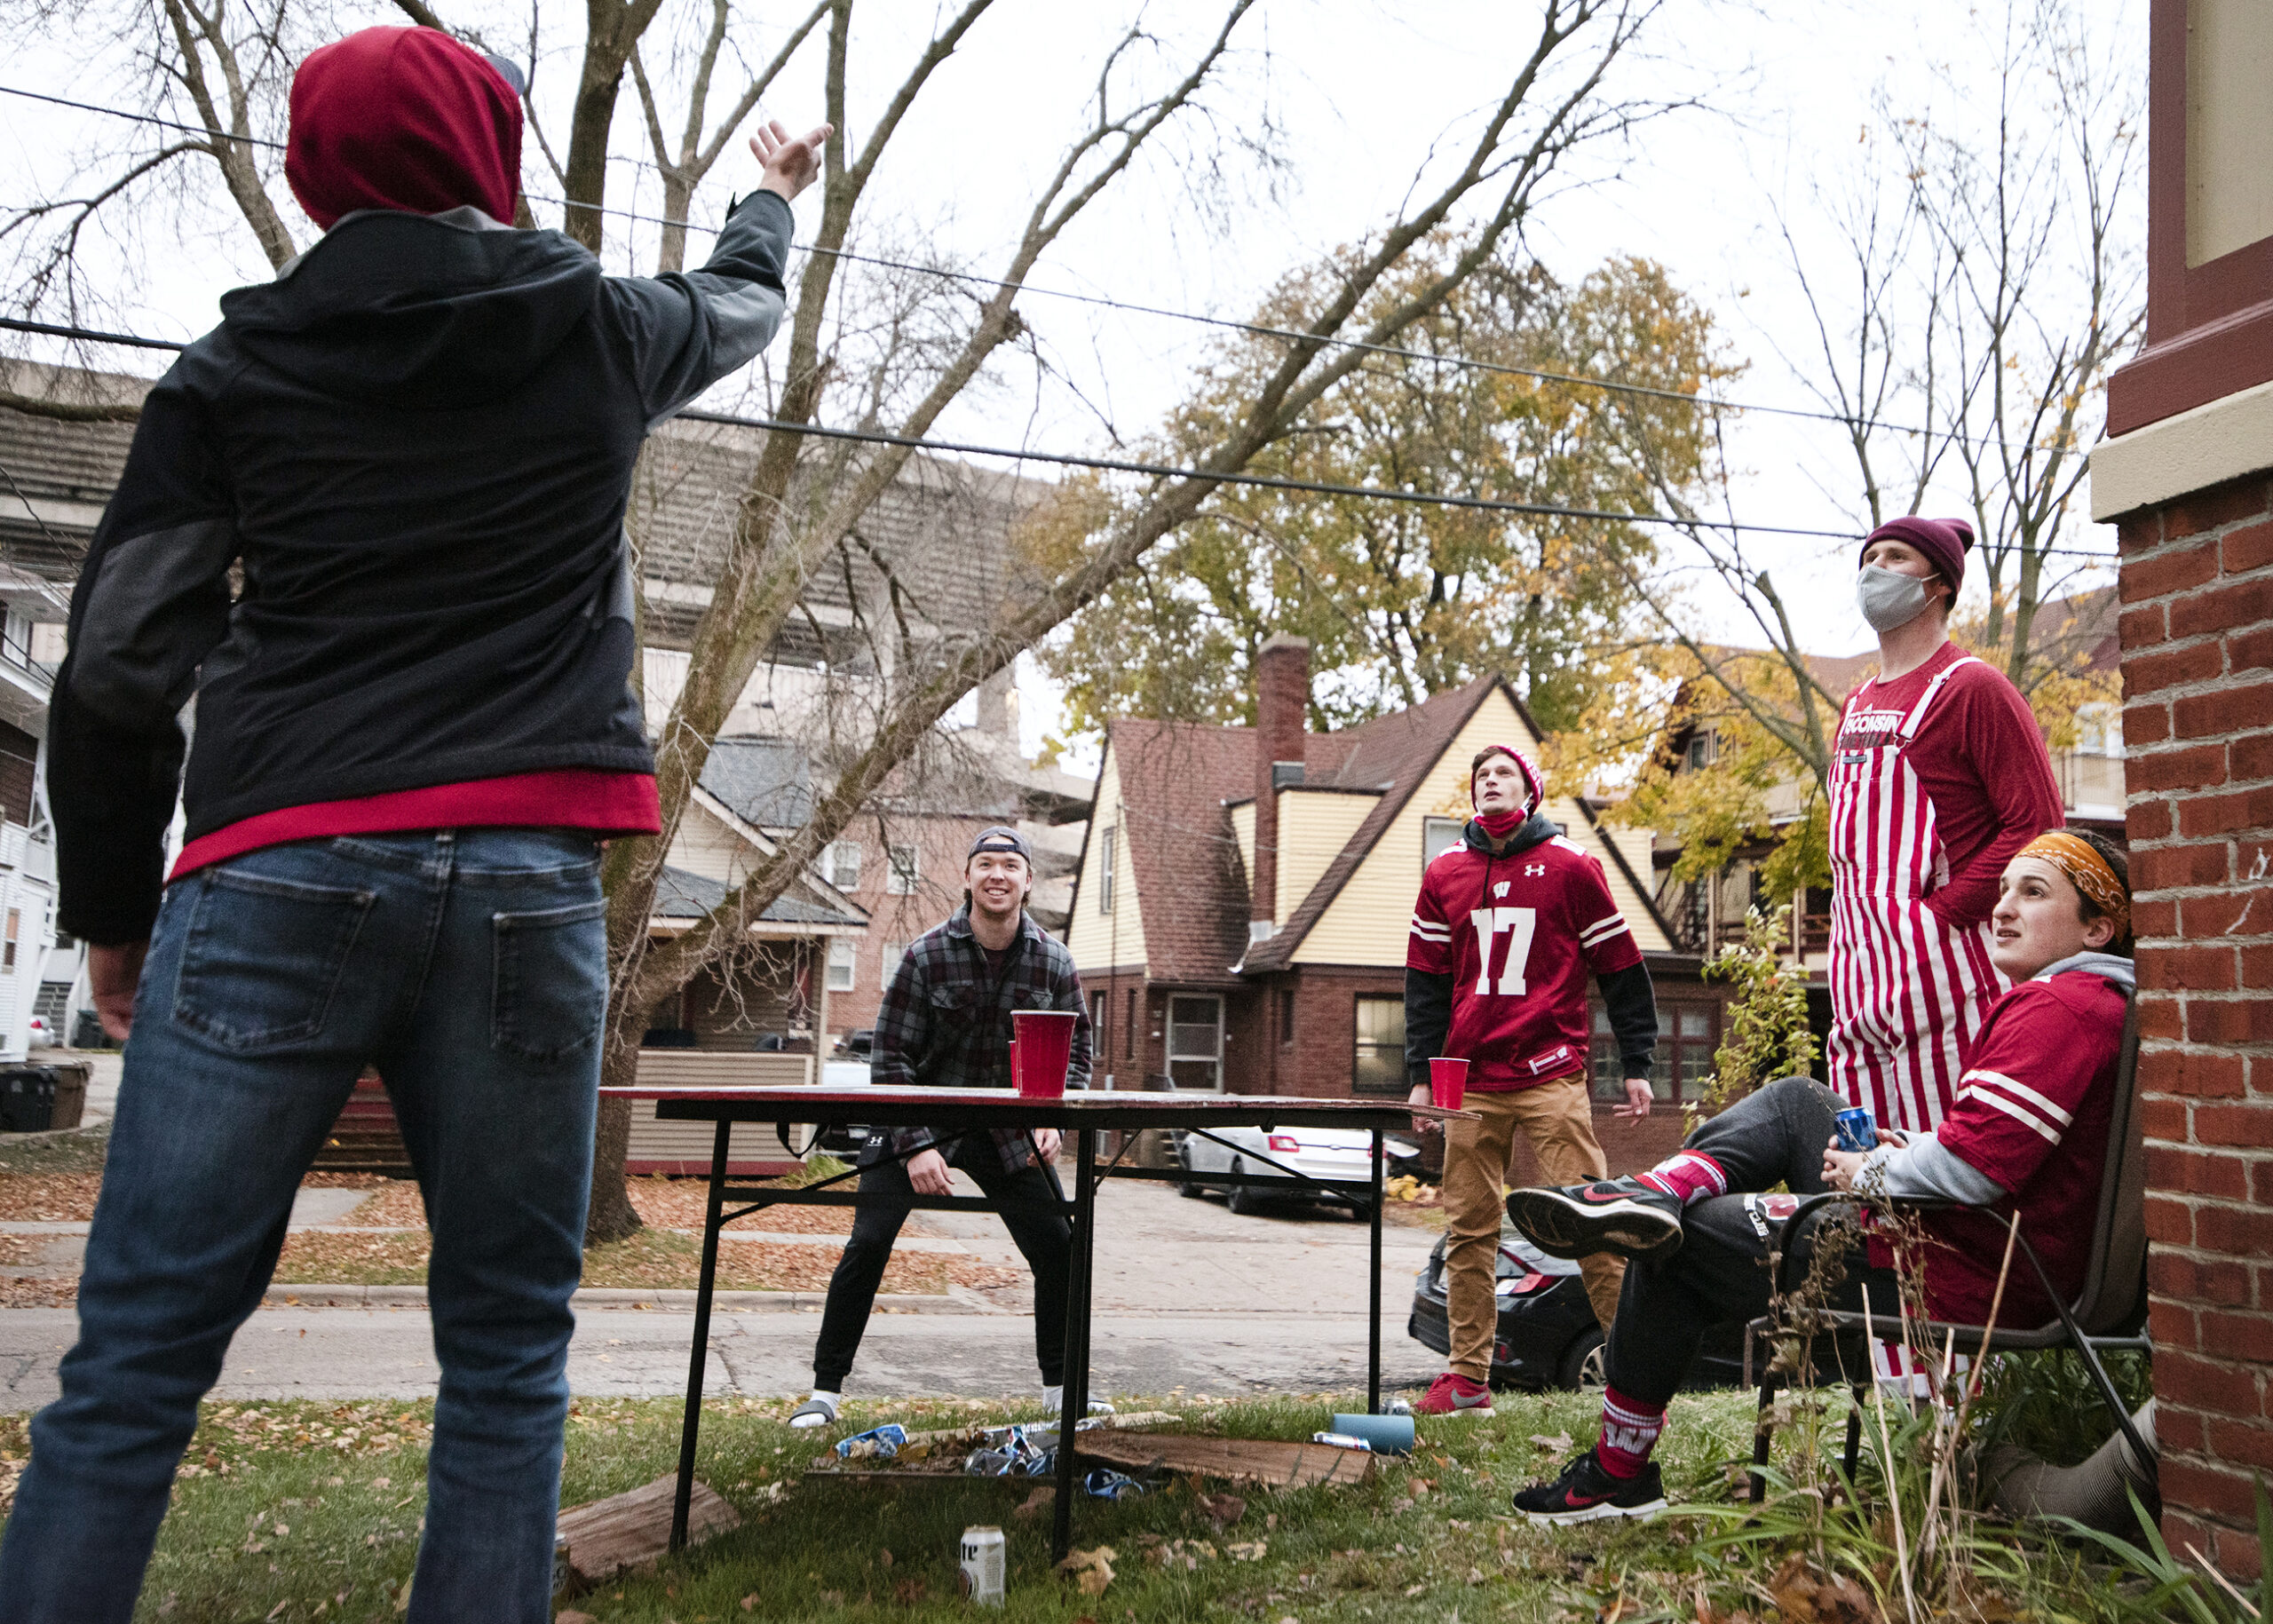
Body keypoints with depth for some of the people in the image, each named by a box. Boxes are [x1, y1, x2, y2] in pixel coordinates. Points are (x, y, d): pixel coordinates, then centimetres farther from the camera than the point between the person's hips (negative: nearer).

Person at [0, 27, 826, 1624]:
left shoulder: (234, 369, 10)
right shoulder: (599, 329, 11)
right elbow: (740, 308, 35)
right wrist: (774, 202, 56)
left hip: (279, 879, 0)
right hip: (525, 882, 0)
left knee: (139, 1362, 5)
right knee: (508, 1357, 8)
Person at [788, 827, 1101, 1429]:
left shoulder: (1053, 961, -5)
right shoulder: (926, 955, -13)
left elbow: (1076, 1052, 4)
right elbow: (891, 1058, -12)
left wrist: (1052, 1121, -12)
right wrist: (917, 1145, -21)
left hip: (1008, 1130, 3)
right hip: (920, 1120, -2)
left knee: (1060, 1249, 0)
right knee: (868, 1243, -12)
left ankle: (1060, 1390, 21)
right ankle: (825, 1391, 3)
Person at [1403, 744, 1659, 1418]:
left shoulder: (1571, 865, 2)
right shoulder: (1444, 874, 11)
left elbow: (1622, 970, 6)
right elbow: (1426, 979, 15)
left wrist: (1636, 1066, 3)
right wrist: (1421, 1073, 10)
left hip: (1553, 1076, -3)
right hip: (1471, 1080, 4)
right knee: (1468, 1231, 5)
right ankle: (1468, 1377, 13)